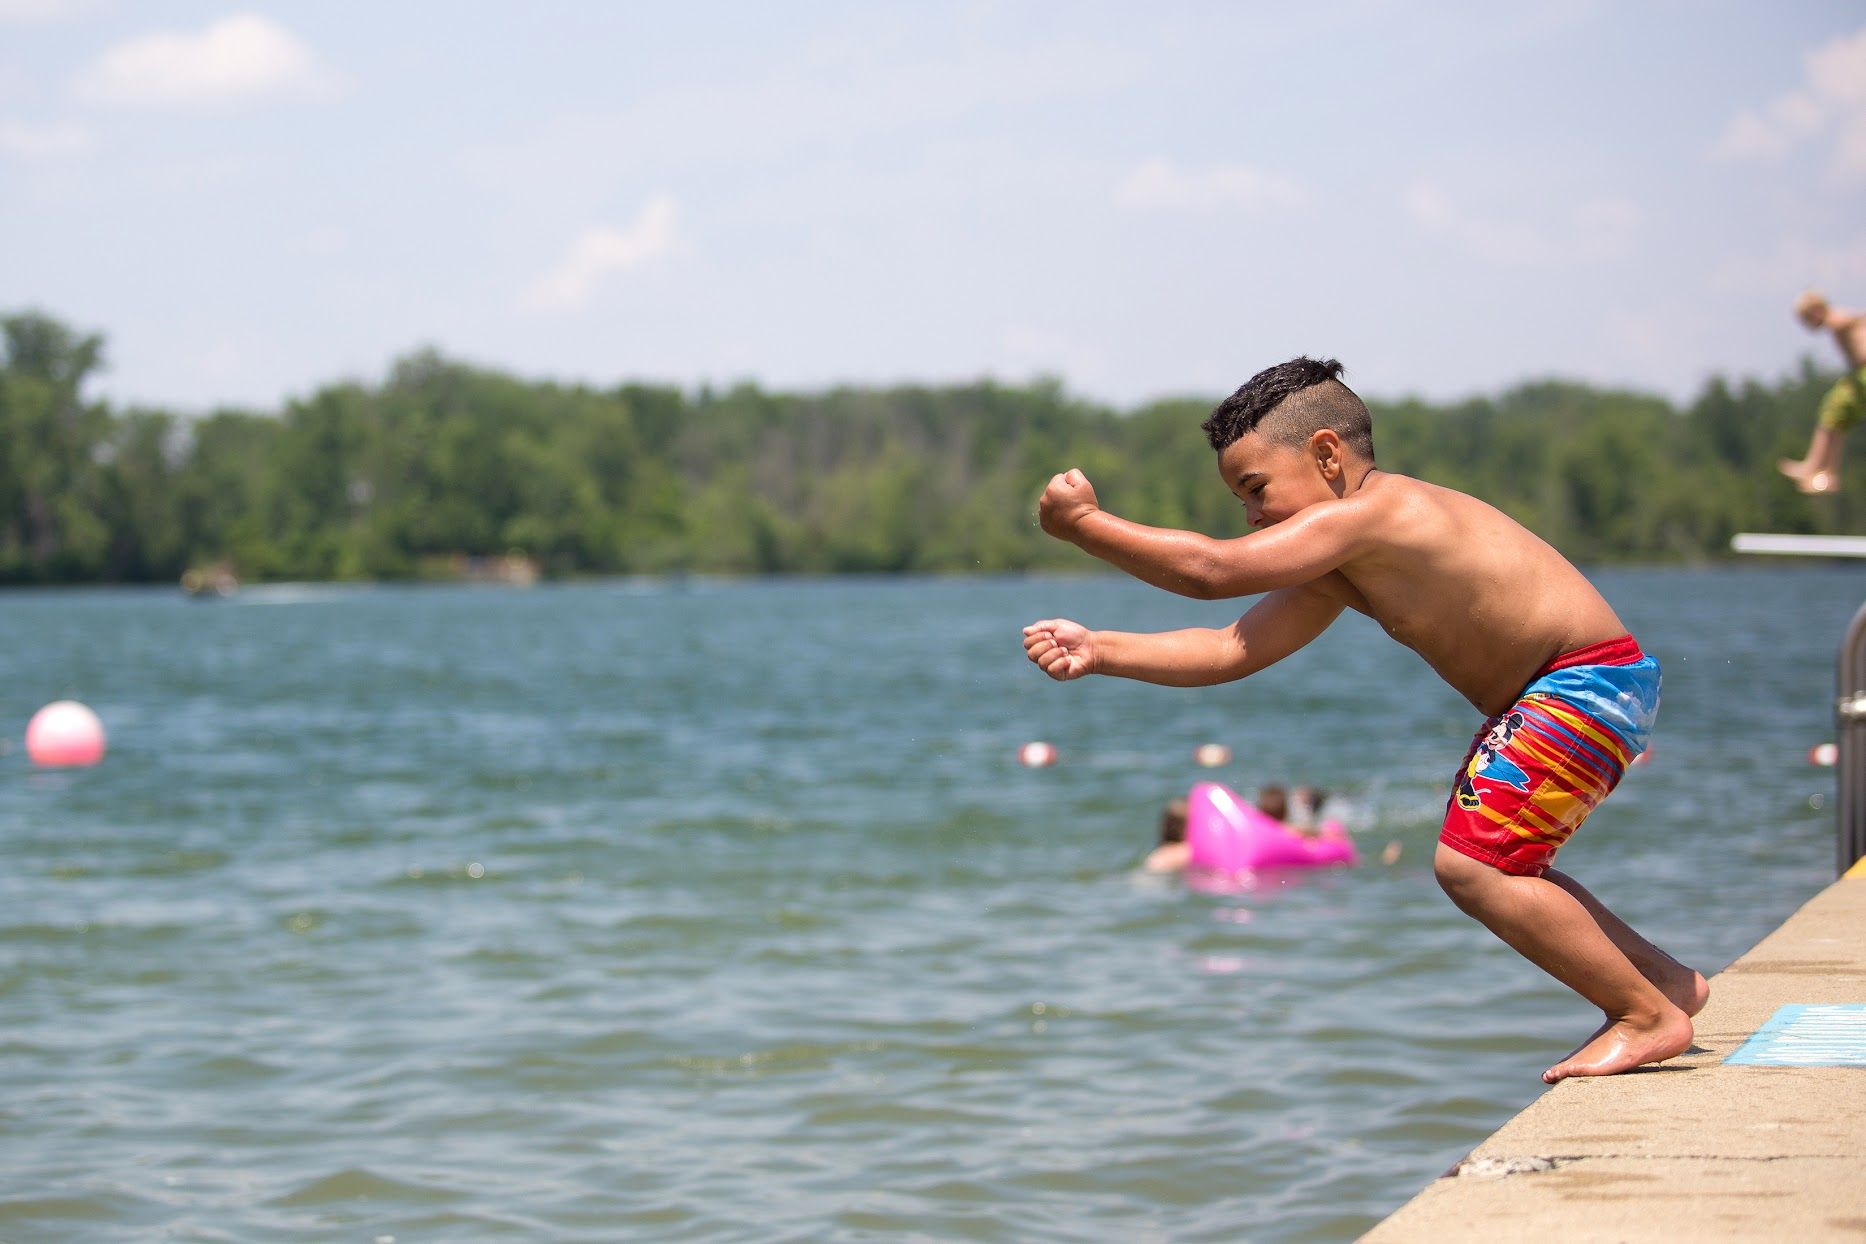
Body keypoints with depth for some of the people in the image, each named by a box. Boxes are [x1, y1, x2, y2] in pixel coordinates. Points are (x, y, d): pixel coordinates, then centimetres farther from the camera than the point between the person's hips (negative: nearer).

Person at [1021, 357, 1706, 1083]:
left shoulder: (1368, 512, -19)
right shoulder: (1336, 570, 10)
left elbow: (1212, 571, -24)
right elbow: (1231, 651, 7)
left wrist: (1086, 524, -15)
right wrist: (1098, 652, -2)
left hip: (1588, 684, -11)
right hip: (1556, 695, 11)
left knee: (1470, 865, -15)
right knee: (1497, 865, 20)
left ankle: (1650, 1016, -8)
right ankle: (1665, 981, 26)